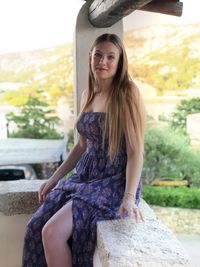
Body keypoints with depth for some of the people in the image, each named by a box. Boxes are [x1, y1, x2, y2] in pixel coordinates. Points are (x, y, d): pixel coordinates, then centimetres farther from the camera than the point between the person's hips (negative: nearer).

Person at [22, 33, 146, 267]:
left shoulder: (127, 94, -12)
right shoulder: (87, 95, 9)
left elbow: (135, 151, -15)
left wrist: (129, 197, -25)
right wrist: (54, 178, 13)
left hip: (115, 181, -7)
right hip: (85, 176, 7)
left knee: (53, 232, -19)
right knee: (37, 227, -6)